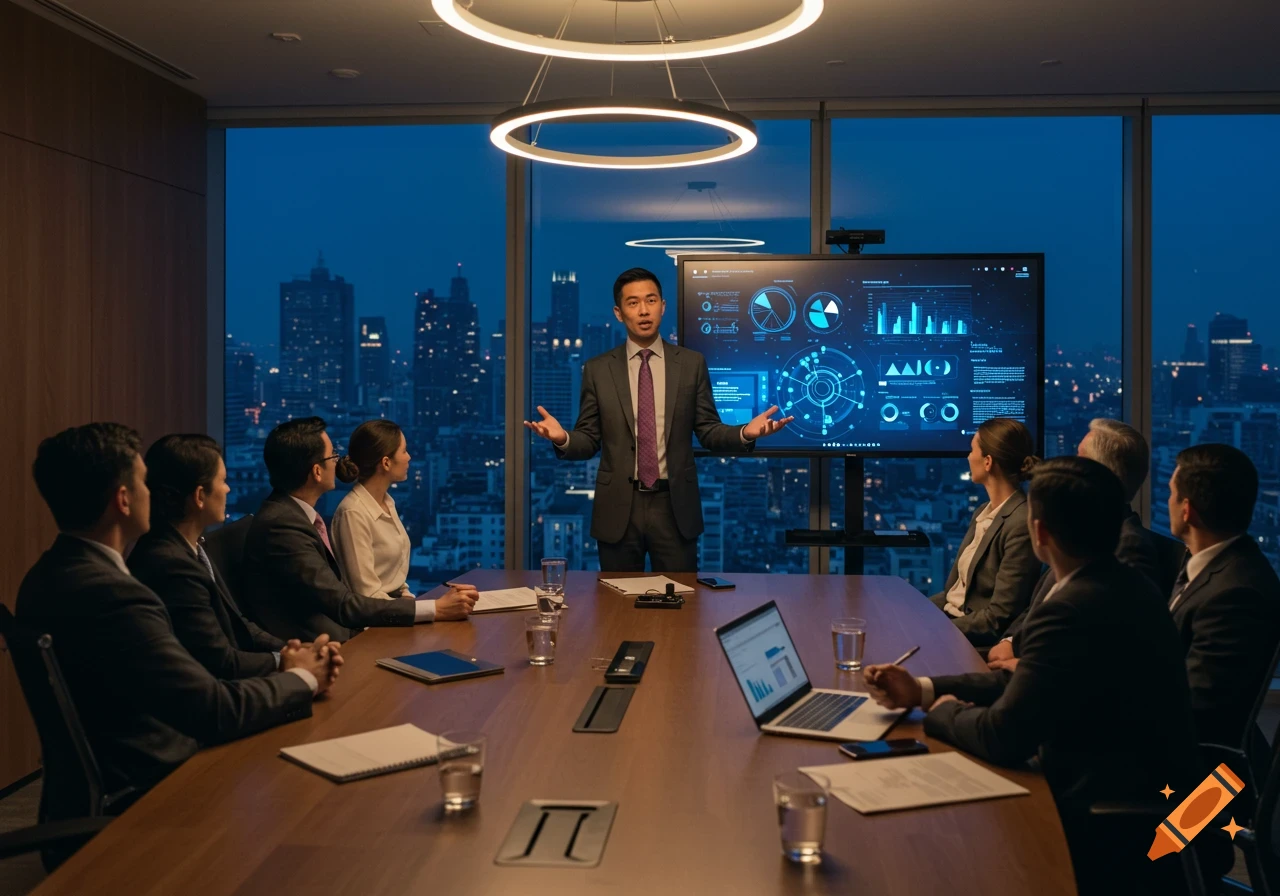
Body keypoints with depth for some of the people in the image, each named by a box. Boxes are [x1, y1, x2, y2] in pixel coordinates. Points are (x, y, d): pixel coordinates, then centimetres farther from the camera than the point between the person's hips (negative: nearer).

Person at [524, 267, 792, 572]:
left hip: (674, 507, 0)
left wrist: (745, 433, -15)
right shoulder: (597, 369, 3)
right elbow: (589, 440, 2)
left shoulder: (692, 363, 3)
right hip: (618, 508, 0)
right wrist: (564, 438, -19)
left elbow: (708, 430, 4)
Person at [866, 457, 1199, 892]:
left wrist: (942, 712, -3)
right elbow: (1028, 684, 11)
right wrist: (922, 690, 7)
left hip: (1115, 836, -8)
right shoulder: (1124, 586, 4)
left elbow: (1004, 737, -24)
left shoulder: (1072, 609, -27)